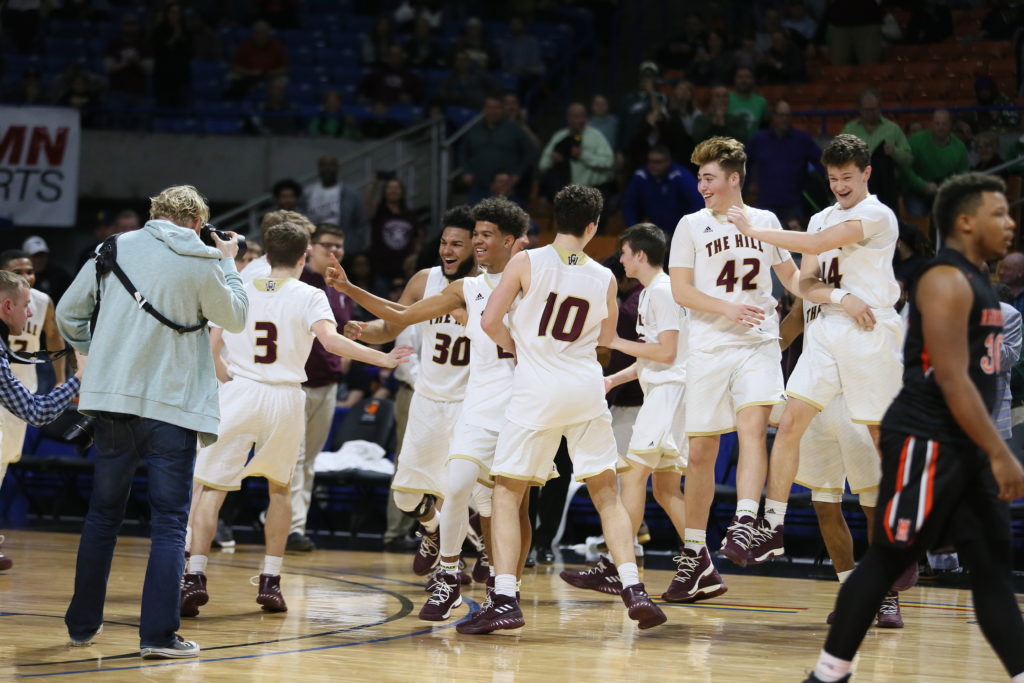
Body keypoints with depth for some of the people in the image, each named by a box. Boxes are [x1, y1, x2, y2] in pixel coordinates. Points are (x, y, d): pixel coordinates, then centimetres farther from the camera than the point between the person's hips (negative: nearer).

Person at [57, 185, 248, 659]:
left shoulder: (116, 248, 5)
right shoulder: (202, 264, -6)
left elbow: (68, 312, 10)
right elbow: (235, 319, 10)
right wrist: (228, 264, 20)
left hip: (112, 398, 4)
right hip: (172, 405, -4)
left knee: (103, 513, 16)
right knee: (169, 521, 1)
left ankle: (83, 623, 22)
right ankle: (158, 634, -6)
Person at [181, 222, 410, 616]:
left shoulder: (238, 291, 7)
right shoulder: (309, 296, 0)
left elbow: (210, 348, 5)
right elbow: (330, 339, -16)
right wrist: (382, 359, -10)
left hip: (239, 393, 0)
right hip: (286, 399, 0)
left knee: (210, 486, 2)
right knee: (279, 487, 21)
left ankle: (194, 576, -15)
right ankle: (270, 581, 15)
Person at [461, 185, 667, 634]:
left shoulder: (527, 262, -5)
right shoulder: (604, 278, 5)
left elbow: (490, 321, -6)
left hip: (536, 389, -2)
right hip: (586, 389, 3)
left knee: (507, 494, 4)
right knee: (606, 492, 13)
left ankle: (505, 600, -9)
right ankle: (633, 589, 2)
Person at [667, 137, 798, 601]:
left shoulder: (765, 221, 10)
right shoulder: (692, 226, 5)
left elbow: (790, 275, 23)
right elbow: (681, 289, -2)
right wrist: (729, 307, -15)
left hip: (758, 344, 0)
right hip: (709, 346, 0)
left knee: (753, 426, -23)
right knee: (701, 450, 3)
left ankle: (744, 524, -31)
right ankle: (695, 554, 13)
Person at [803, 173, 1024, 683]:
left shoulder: (975, 282, 16)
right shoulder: (945, 281, -14)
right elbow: (951, 378, -21)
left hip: (965, 449, 9)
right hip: (924, 444, -9)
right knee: (887, 562, -2)